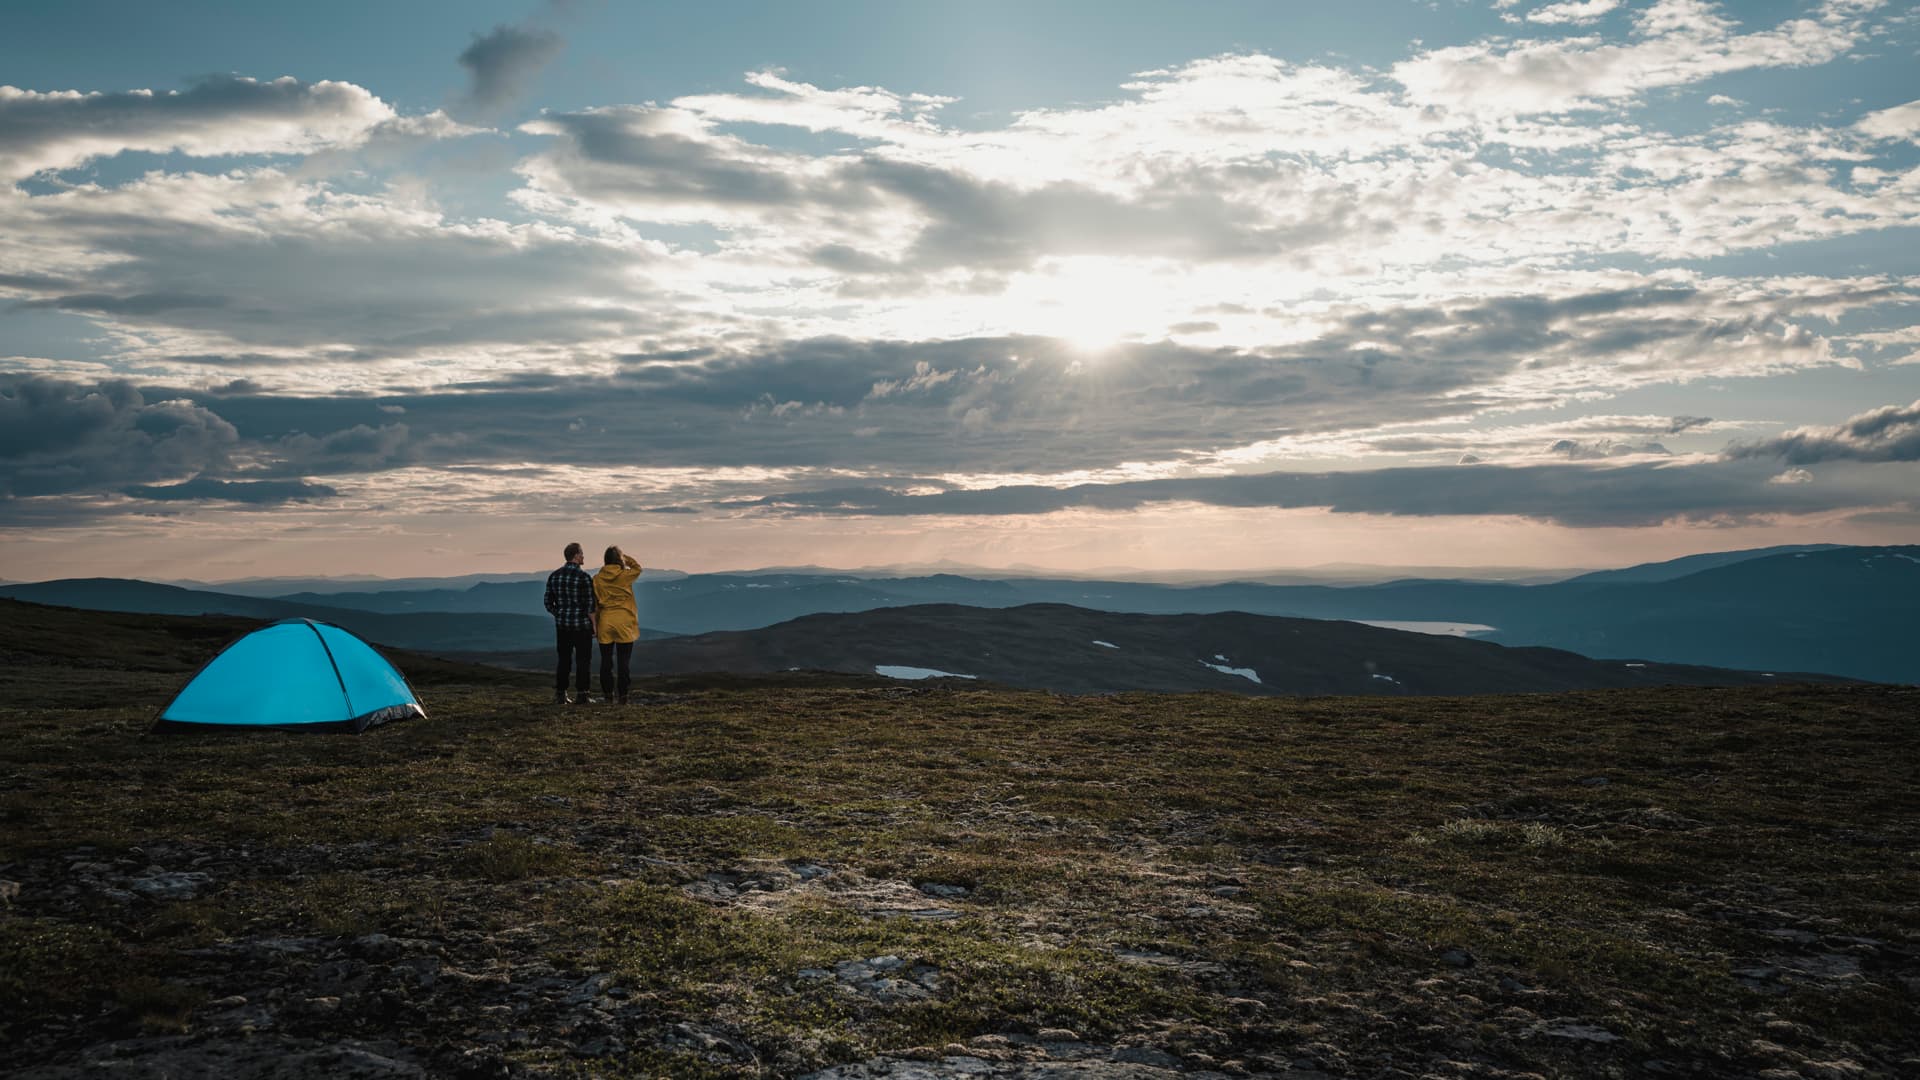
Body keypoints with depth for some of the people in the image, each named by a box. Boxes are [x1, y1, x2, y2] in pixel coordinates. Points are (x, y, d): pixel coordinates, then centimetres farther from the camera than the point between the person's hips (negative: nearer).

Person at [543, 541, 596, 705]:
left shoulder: (554, 576, 4)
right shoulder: (583, 577, -13)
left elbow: (549, 604, 7)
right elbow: (589, 605, -13)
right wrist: (595, 624, -4)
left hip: (562, 624, 5)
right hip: (581, 625, -5)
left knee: (563, 660, 12)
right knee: (583, 660, 3)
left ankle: (560, 695, 10)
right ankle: (581, 695, 2)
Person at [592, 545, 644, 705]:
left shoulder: (597, 579, -1)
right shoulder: (625, 575, -7)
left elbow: (594, 603, 3)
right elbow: (637, 568, 15)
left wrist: (594, 623, 12)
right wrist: (624, 556, 11)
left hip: (605, 623, 2)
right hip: (624, 623, -2)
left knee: (606, 660, 10)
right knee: (624, 661, 3)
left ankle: (608, 693, 12)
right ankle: (622, 694, 1)